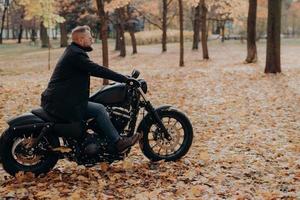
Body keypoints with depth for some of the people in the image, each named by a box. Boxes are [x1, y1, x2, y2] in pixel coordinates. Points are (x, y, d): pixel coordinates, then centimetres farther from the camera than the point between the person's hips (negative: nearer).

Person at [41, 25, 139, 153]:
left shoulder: (73, 51, 17)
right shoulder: (76, 54, -16)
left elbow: (93, 70, 22)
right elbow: (98, 70, -24)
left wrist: (123, 78, 19)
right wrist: (125, 79, -22)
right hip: (62, 103, -11)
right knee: (99, 109, -12)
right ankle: (118, 142, -5)